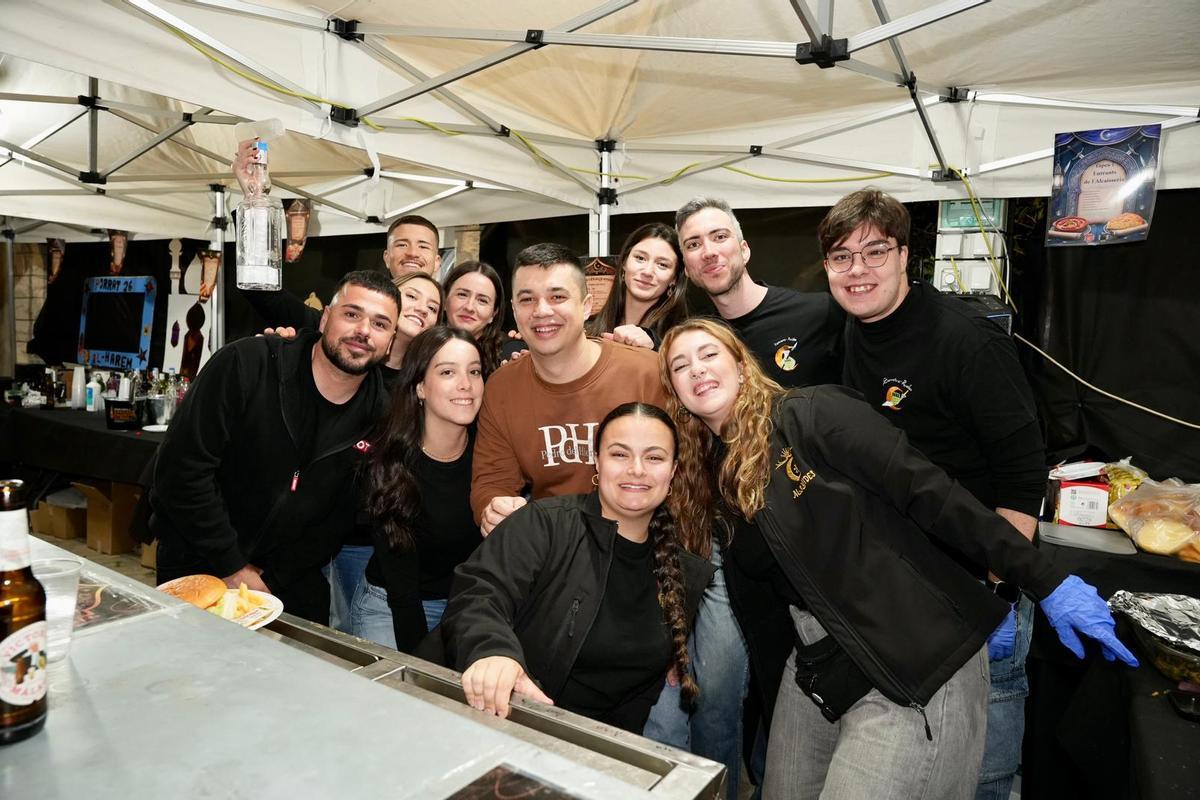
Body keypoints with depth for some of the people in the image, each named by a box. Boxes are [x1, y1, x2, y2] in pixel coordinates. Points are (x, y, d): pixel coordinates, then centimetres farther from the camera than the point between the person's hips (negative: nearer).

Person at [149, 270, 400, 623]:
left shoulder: (380, 416, -11)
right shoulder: (245, 365, -19)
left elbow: (342, 518, -5)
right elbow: (182, 468, -19)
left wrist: (272, 578, -11)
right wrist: (232, 568, -17)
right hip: (195, 568, -2)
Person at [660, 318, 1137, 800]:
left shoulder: (811, 415, -11)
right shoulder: (714, 479, 8)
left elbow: (931, 493, -15)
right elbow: (756, 605, 12)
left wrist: (1048, 584, -17)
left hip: (917, 668, -6)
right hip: (815, 675, 6)